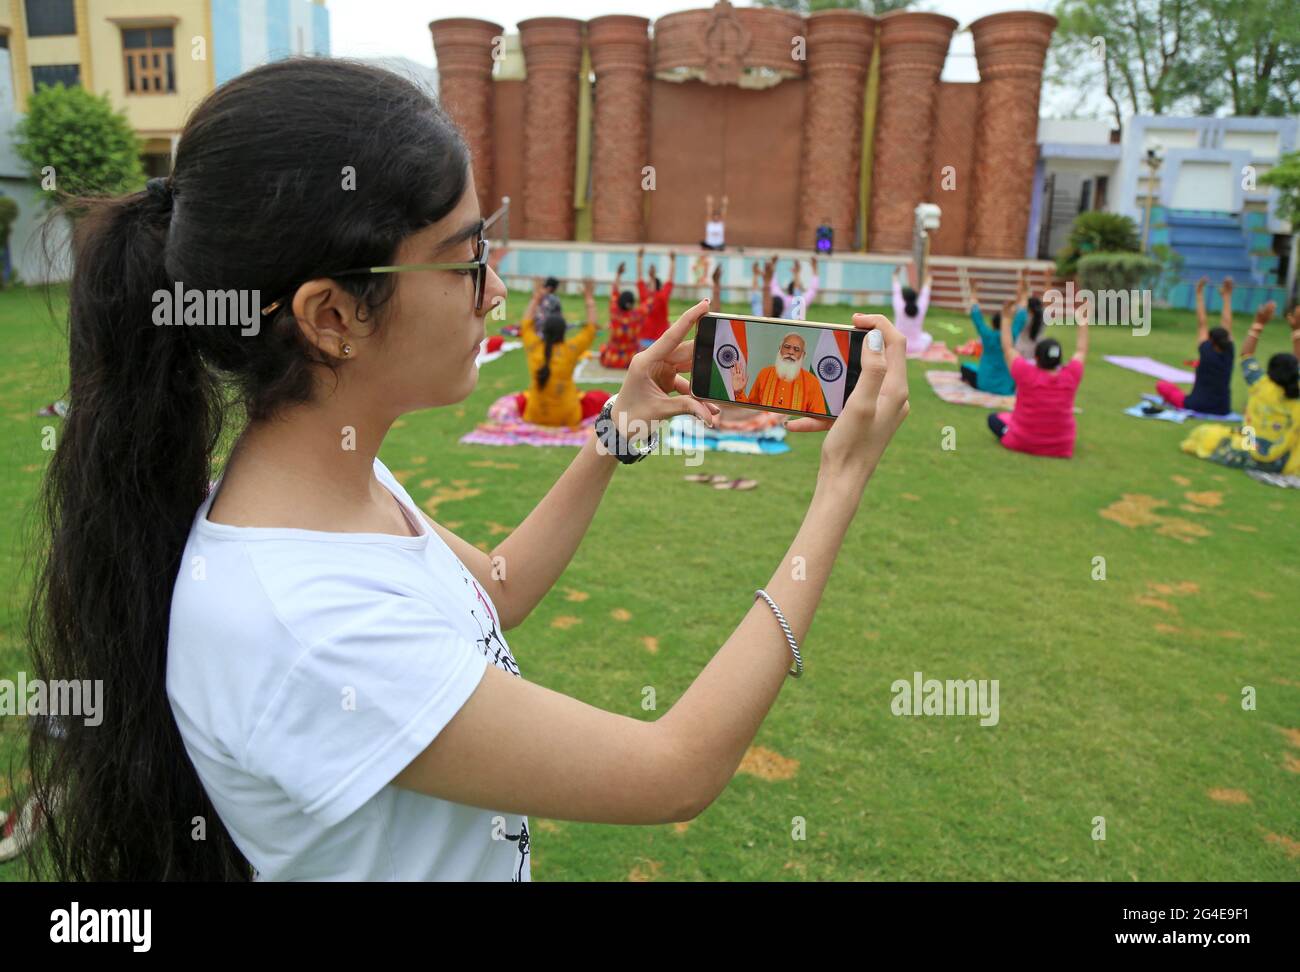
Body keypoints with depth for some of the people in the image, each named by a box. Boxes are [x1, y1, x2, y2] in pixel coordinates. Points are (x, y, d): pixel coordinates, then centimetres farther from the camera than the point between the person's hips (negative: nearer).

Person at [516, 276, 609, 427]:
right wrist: (589, 299, 4)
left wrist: (535, 299, 21)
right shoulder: (570, 349, -15)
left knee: (521, 397, 35)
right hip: (568, 418, -3)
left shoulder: (533, 348, -7)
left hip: (534, 416, 4)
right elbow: (591, 328, -3)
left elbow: (527, 324, 12)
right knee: (601, 397, 15)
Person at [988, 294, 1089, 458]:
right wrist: (1082, 323, 15)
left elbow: (1008, 349, -5)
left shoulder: (1027, 374, -19)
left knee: (994, 418, 17)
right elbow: (1081, 351, 9)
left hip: (1023, 442, -5)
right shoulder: (1071, 377, -10)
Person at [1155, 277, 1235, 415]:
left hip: (1196, 407, -4)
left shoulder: (1207, 353, -14)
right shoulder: (1228, 353, -4)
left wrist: (1200, 294, -2)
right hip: (1222, 410, 4)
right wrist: (1226, 296, 10)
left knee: (1161, 385, 11)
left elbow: (1201, 323, -7)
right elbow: (1227, 324, 3)